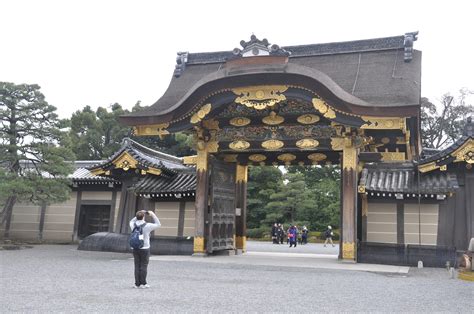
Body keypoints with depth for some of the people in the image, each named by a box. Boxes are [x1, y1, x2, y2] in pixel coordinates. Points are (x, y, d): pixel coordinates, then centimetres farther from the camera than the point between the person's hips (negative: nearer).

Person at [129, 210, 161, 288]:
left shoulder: (133, 225, 0)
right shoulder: (147, 226, -11)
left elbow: (131, 221, 27)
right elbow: (158, 224, 3)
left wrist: (138, 215, 20)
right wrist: (153, 215, 6)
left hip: (135, 248, 4)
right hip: (144, 249, -4)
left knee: (137, 266, 7)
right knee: (143, 266, 2)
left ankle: (137, 283, 9)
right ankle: (143, 283, 4)